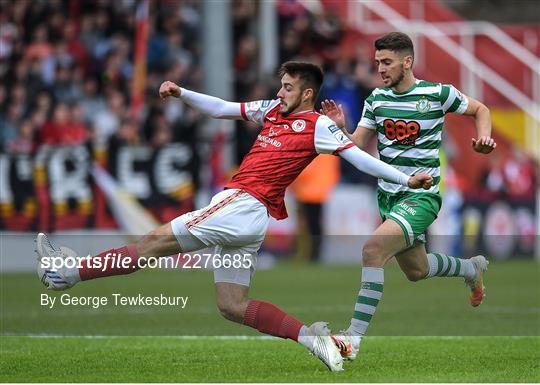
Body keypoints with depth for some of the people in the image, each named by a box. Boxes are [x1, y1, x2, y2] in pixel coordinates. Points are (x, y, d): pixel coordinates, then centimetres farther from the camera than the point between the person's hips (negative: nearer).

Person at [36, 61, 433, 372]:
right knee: (233, 305, 5)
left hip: (244, 205, -9)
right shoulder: (272, 110, 20)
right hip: (245, 217, 9)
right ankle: (310, 336, -1)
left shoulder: (319, 126, -2)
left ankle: (68, 273, -6)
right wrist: (181, 94, 12)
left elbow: (359, 156, -2)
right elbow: (221, 109, 24)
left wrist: (406, 178, -8)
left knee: (157, 240, -9)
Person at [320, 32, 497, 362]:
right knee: (416, 270, 21)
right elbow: (357, 146, 3)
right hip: (387, 195, 7)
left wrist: (484, 137, -12)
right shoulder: (376, 99, 2)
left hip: (421, 196, -7)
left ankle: (354, 337, -26)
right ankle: (472, 268, 52)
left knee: (373, 250, -27)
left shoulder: (439, 94, -10)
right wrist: (340, 128, -17)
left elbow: (480, 109, 7)